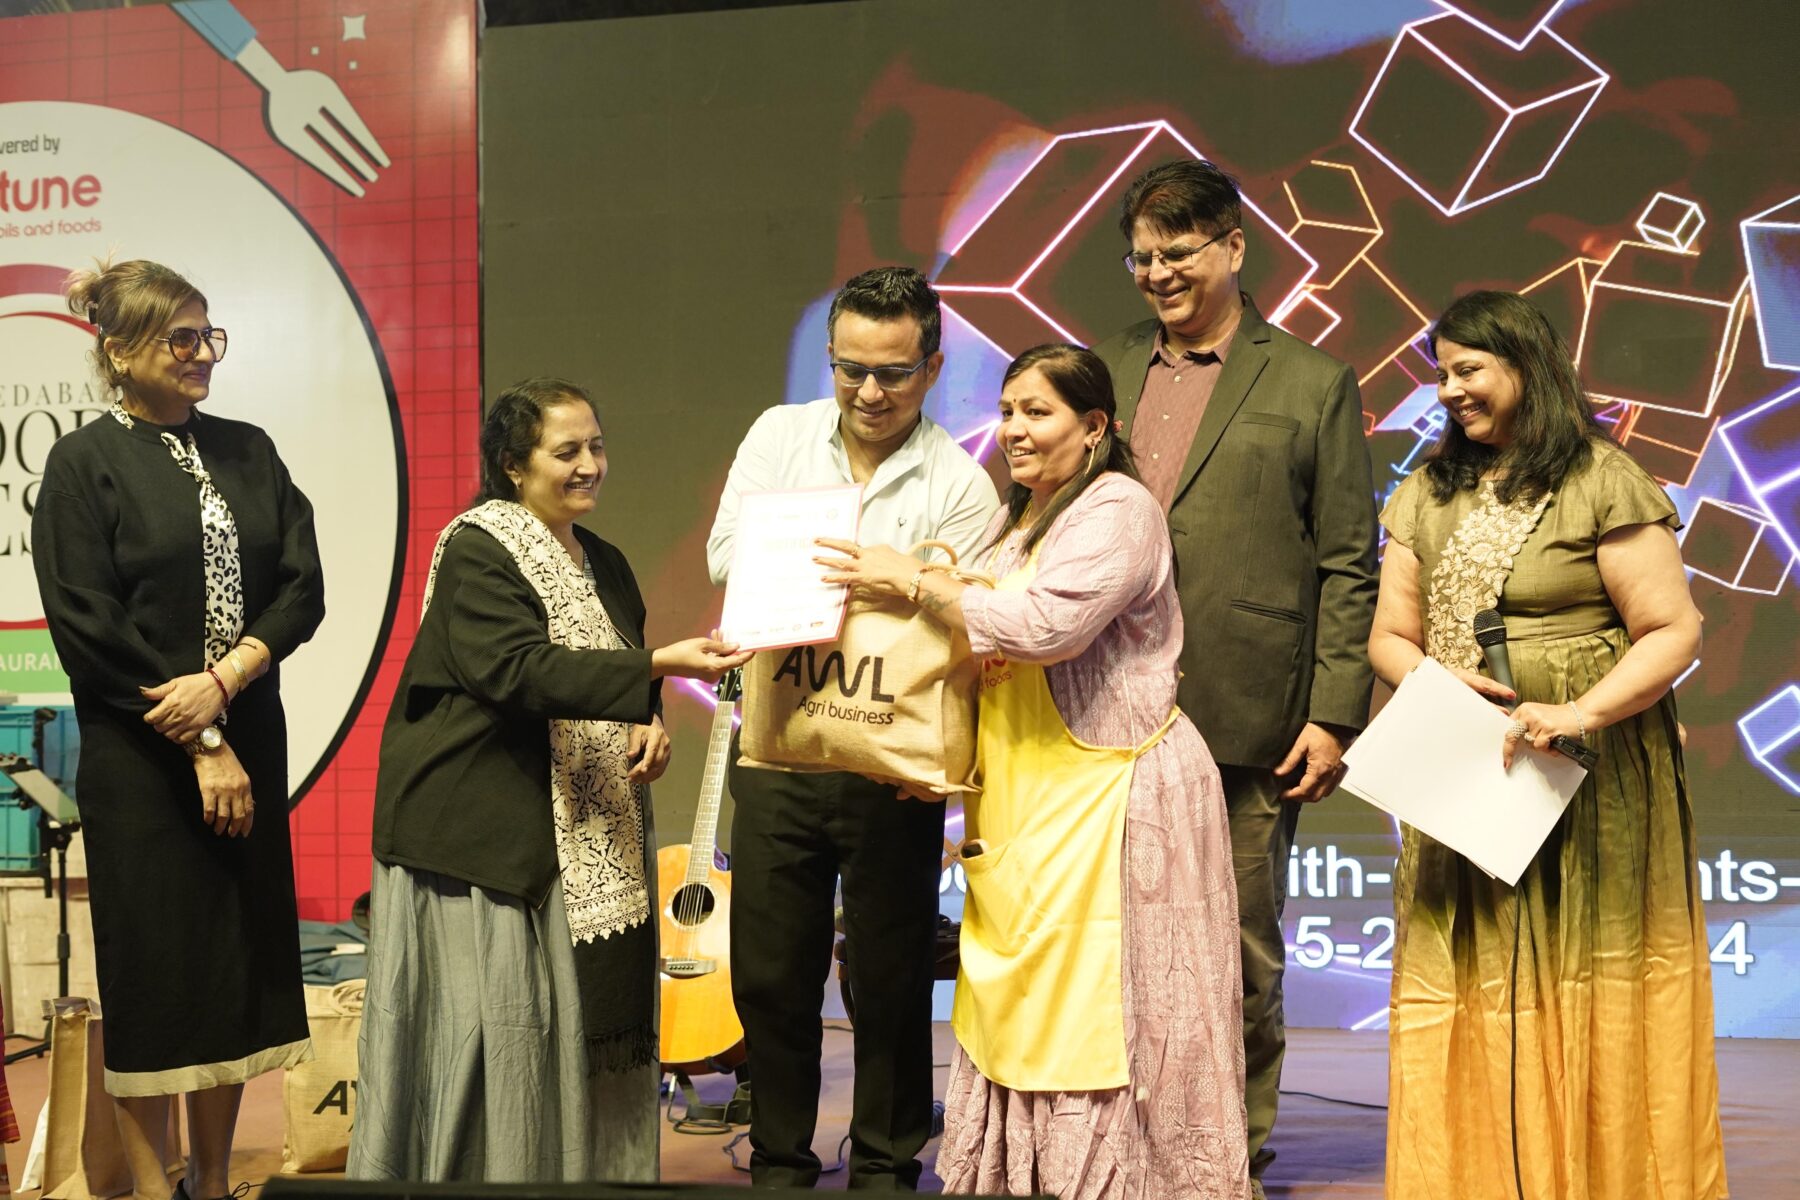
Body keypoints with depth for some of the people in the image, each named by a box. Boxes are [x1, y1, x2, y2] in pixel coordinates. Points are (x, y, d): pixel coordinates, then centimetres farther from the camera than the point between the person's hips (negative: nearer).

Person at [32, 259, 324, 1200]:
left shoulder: (246, 451, 11)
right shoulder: (84, 465, -4)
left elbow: (304, 586, 3)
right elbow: (87, 630, -9)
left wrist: (225, 679, -13)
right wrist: (200, 746, -11)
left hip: (247, 739, 5)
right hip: (139, 758, -5)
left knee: (243, 959, 7)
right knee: (153, 965, 1)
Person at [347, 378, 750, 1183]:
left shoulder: (605, 564, 14)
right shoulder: (477, 552, -10)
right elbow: (521, 671, -23)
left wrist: (646, 726, -1)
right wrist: (659, 665, -31)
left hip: (587, 842, 7)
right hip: (481, 836, -7)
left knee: (584, 1019, 8)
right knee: (492, 1029, -5)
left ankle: (578, 1172, 18)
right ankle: (478, 1172, 7)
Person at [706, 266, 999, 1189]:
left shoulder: (959, 484, -3)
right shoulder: (780, 435, 6)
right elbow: (726, 556, -7)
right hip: (776, 743, 2)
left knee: (890, 976, 7)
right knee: (769, 971, 9)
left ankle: (886, 1167, 23)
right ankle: (779, 1163, 25)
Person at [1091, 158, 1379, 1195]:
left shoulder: (1311, 385, 3)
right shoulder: (1105, 373, 13)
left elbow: (1347, 567, 0)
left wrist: (1335, 717, -7)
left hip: (1244, 722, -3)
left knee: (1240, 950, 7)